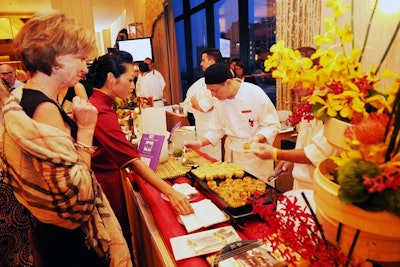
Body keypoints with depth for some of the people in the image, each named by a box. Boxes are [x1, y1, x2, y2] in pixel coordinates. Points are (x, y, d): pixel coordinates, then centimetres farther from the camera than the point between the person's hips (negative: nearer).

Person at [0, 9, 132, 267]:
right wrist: (86, 129, -26)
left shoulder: (22, 99, 1)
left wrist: (77, 126, 2)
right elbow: (77, 196, -30)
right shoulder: (44, 109, -29)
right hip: (72, 239, -9)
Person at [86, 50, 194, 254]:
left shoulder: (95, 103, 6)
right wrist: (170, 192, -30)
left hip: (106, 180, 9)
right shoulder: (102, 113, -25)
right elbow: (133, 160, -29)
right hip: (106, 186, -9)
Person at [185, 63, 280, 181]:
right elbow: (217, 129, 10)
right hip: (232, 153, 5)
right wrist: (200, 143, -1)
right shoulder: (219, 100, 1)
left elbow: (272, 126, -14)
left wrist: (256, 139, -29)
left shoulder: (255, 94, -18)